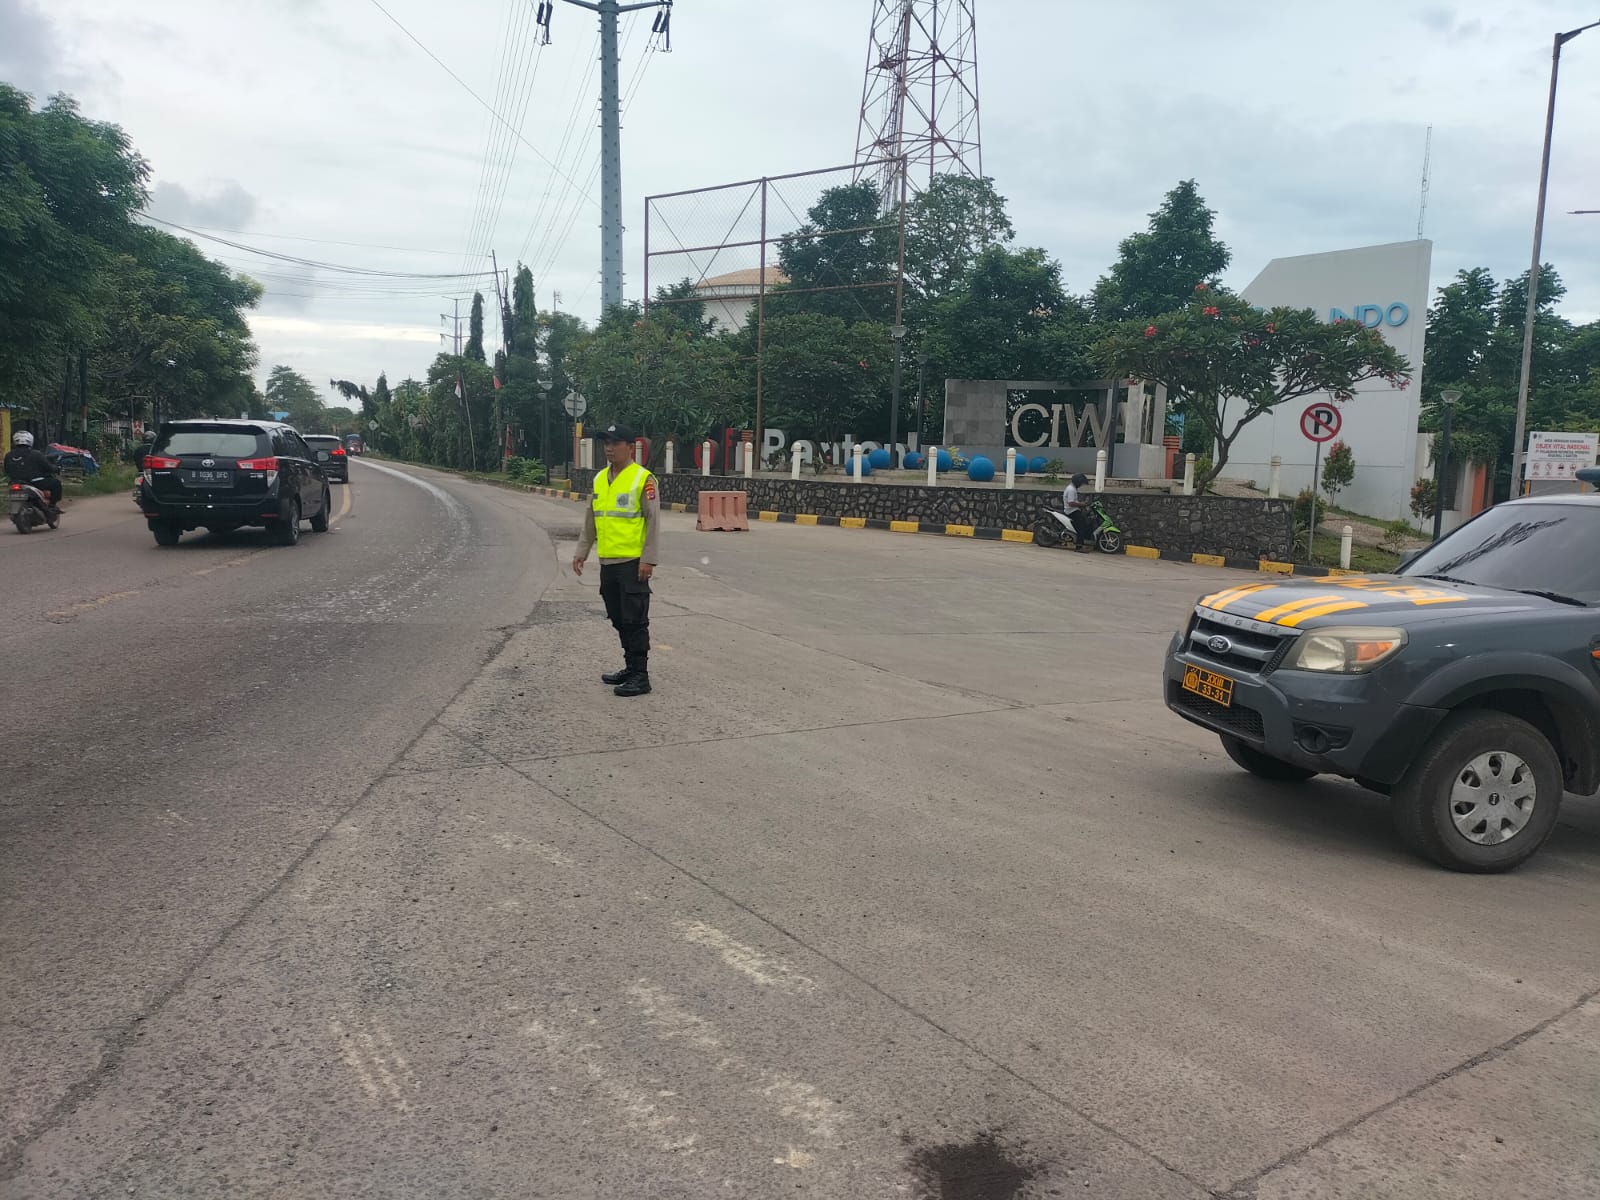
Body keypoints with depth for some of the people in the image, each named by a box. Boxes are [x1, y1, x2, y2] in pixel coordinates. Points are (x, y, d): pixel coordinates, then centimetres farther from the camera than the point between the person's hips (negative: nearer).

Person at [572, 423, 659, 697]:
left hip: (633, 563, -7)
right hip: (607, 562, 7)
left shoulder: (643, 479, -9)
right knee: (619, 620, 13)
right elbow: (591, 520, 18)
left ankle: (640, 677, 1)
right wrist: (581, 552, 14)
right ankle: (630, 668, 25)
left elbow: (653, 521, -11)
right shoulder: (600, 479, 13)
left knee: (634, 621, -4)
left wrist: (648, 559, -16)